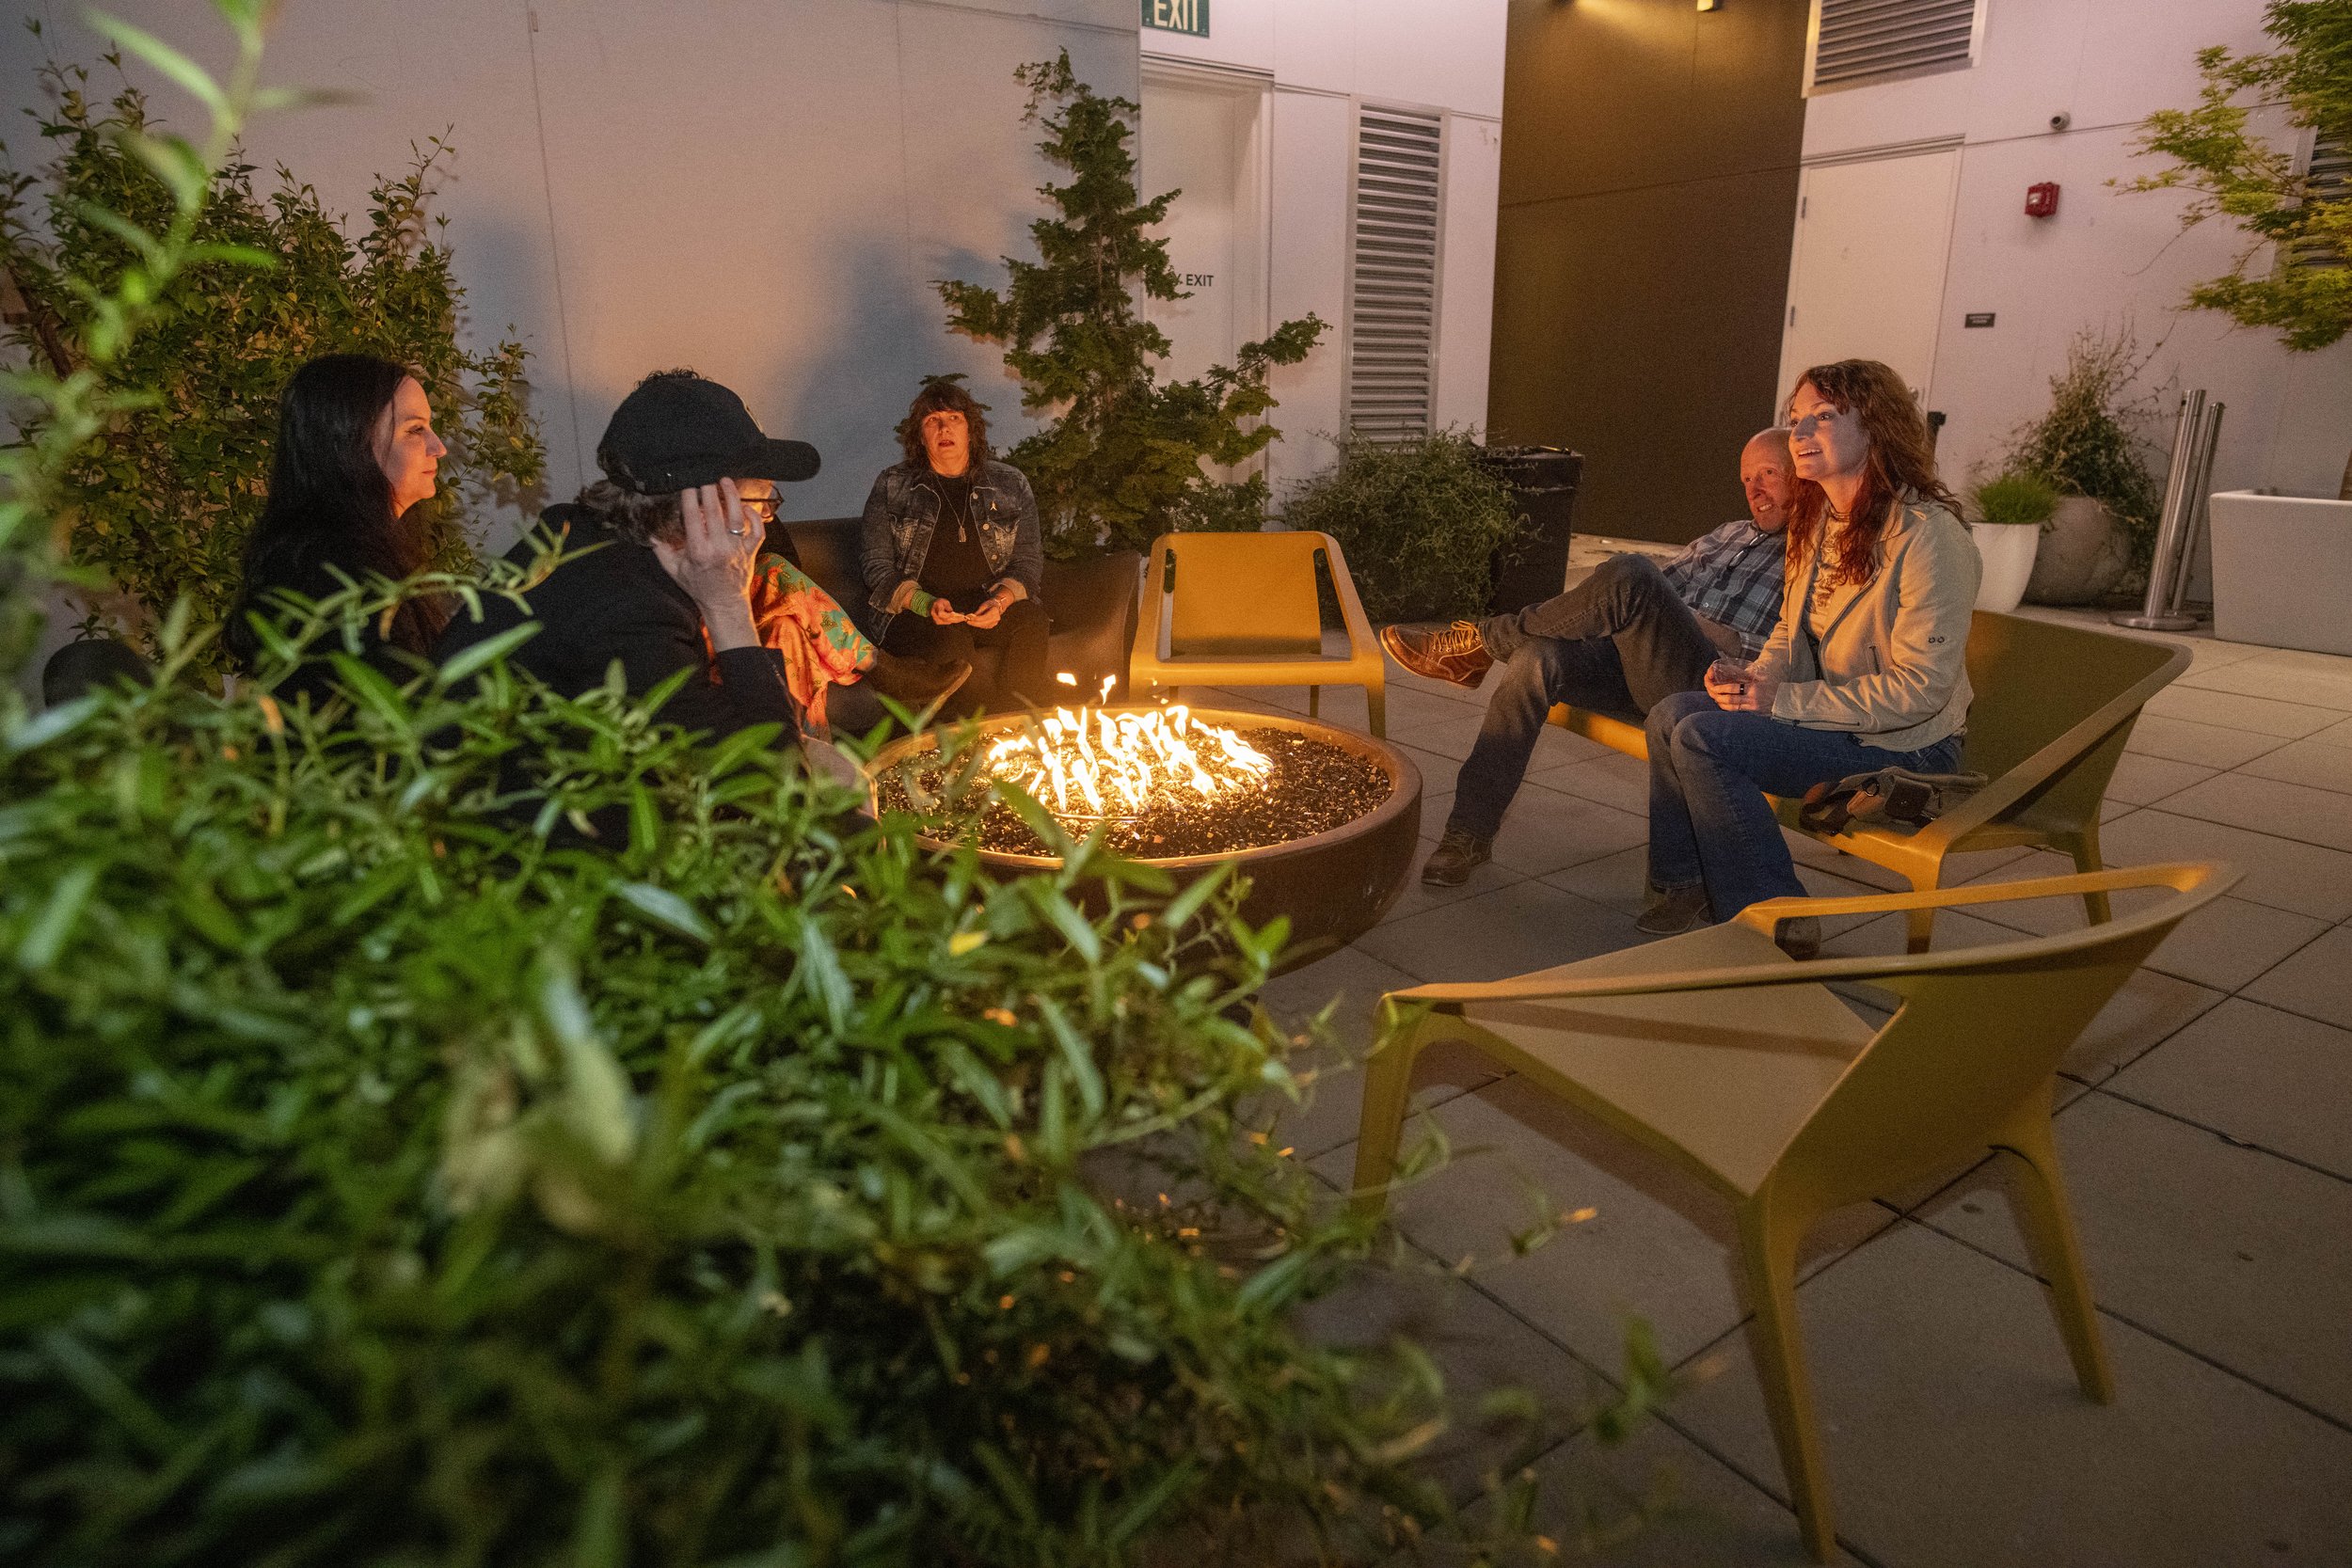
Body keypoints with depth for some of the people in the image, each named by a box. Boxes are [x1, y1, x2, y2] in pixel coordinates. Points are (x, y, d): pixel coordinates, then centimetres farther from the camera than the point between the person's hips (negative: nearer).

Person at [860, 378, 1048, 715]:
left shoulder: (1010, 485, 11)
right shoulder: (892, 487, 7)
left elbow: (1029, 560, 9)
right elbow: (877, 566, 3)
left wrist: (1000, 601, -14)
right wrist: (925, 603, -16)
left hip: (990, 607, 2)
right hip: (915, 612, -1)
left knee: (1032, 620, -31)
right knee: (951, 638, -36)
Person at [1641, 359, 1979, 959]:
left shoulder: (1927, 535, -21)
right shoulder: (1815, 520, 7)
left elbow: (1919, 688, -23)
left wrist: (1784, 700, -23)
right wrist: (1755, 678, -7)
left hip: (1902, 749, -9)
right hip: (1831, 720, 9)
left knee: (1705, 738, -23)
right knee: (1673, 713, -6)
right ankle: (1682, 889, 7)